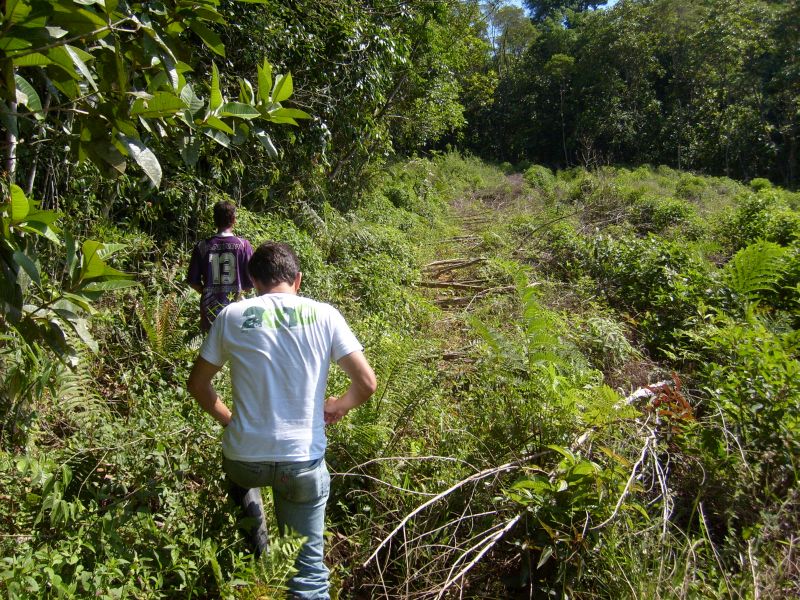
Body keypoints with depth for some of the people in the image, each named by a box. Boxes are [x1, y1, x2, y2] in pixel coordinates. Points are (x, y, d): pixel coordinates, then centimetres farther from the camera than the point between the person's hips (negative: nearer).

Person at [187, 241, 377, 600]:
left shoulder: (232, 315, -1)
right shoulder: (324, 315, -2)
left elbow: (197, 384, 8)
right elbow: (367, 383, -5)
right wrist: (339, 406, 15)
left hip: (245, 462, 1)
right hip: (303, 462, -1)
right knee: (307, 565, 17)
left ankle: (253, 543, 26)